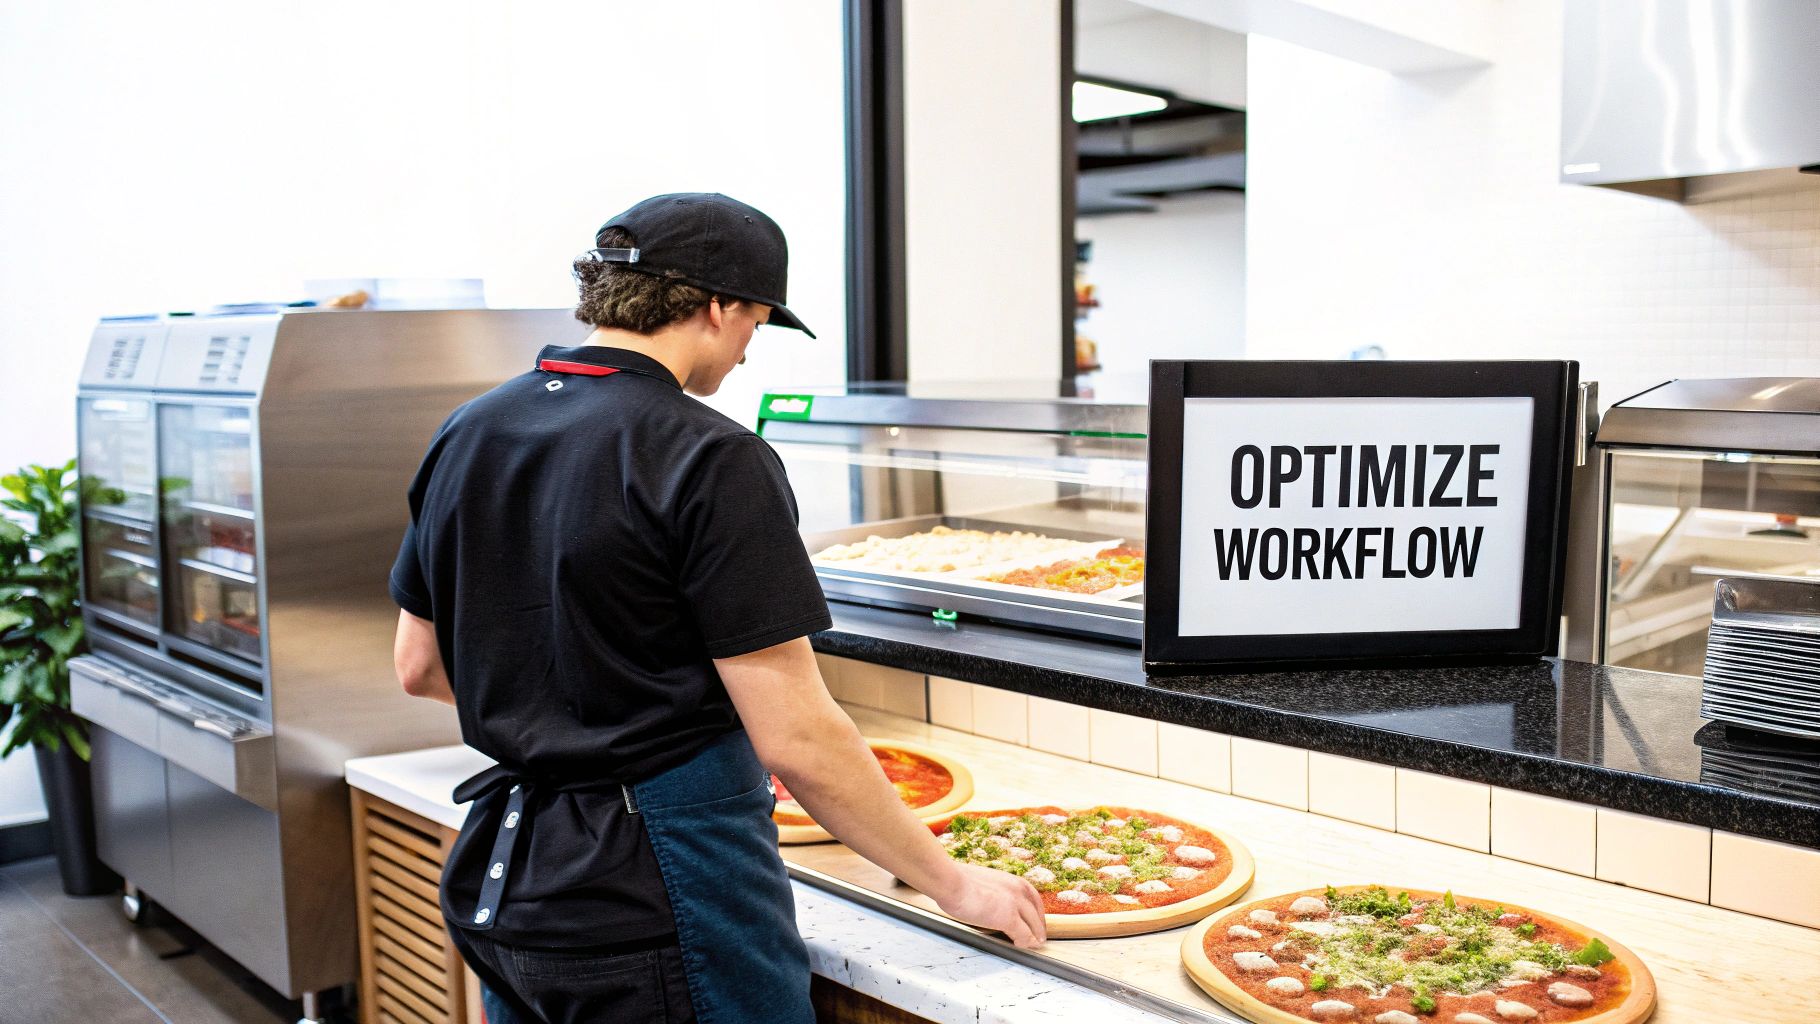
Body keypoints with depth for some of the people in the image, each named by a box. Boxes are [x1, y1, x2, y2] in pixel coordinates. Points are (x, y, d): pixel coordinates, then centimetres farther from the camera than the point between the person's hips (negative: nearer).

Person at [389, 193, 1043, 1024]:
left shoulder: (464, 434, 3)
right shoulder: (710, 461, -19)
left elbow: (418, 667, 12)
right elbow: (798, 740, -20)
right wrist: (953, 883, -8)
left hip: (503, 892, 8)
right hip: (660, 910, -7)